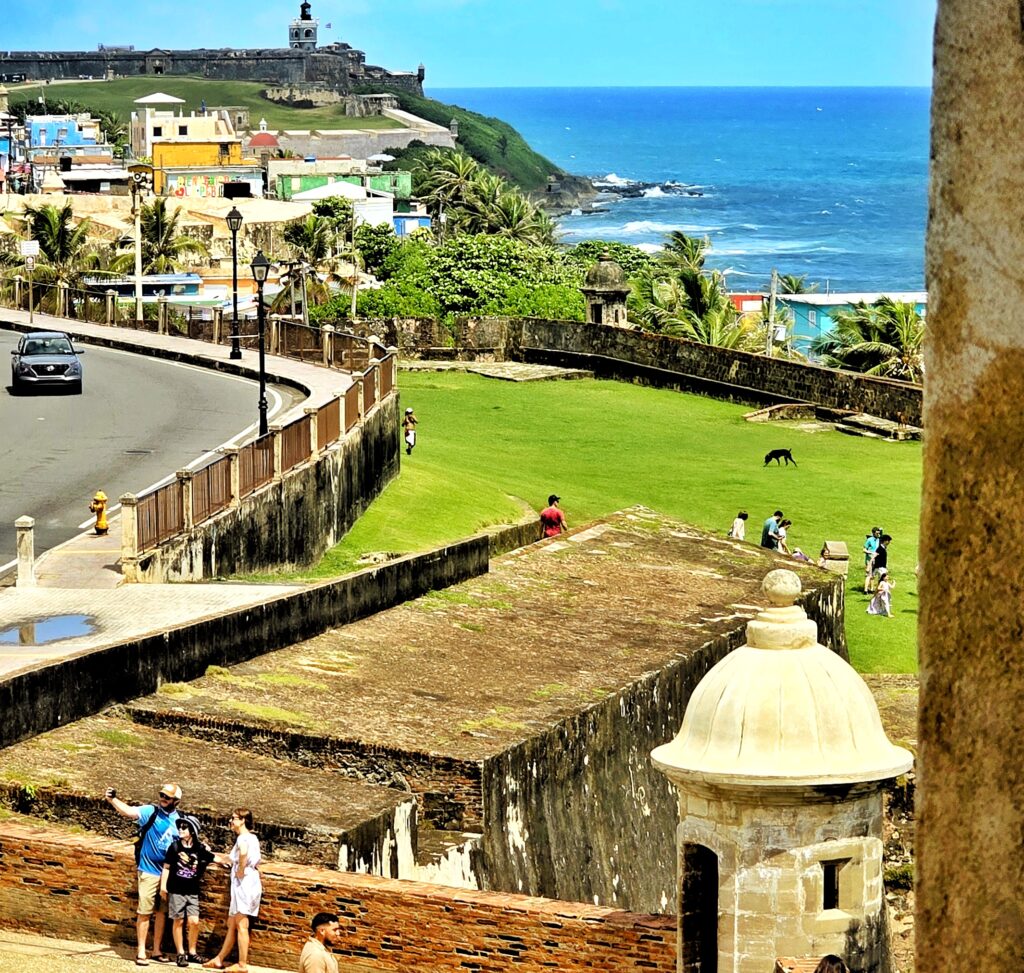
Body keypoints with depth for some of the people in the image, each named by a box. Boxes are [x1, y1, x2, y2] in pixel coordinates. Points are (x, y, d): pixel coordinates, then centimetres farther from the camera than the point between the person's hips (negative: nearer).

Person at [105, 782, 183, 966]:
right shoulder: (150, 812, -10)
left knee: (162, 911, 12)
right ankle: (141, 952, 6)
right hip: (149, 872, -4)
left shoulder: (179, 819, 3)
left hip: (167, 872, 4)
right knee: (144, 913, -2)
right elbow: (128, 811, -25)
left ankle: (157, 950, 23)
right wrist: (112, 799, -41)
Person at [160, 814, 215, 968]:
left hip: (193, 892, 1)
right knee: (178, 921, 3)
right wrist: (163, 886, -3)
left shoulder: (200, 848, -2)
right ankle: (181, 954, 12)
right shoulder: (175, 846, -4)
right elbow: (167, 867, 1)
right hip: (176, 891, -1)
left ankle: (192, 952, 14)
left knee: (194, 921, -3)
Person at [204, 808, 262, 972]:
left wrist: (240, 871, -24)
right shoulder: (253, 838, 15)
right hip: (252, 881, 10)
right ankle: (219, 959, 22)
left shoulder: (242, 838, -13)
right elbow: (258, 859, 27)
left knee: (241, 925, -7)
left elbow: (243, 851, -37)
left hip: (243, 882, -10)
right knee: (232, 924, 15)